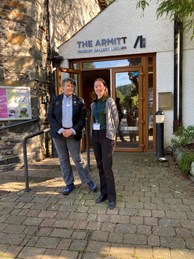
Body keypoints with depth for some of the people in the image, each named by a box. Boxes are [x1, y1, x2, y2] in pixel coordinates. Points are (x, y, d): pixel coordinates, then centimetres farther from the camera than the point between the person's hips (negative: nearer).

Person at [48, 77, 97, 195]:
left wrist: (73, 131, -16)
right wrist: (61, 130, -13)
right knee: (63, 159, 9)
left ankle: (88, 181, 21)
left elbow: (82, 119, -3)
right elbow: (50, 117, -1)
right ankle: (69, 183, 24)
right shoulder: (55, 99, 3)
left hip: (73, 134, -2)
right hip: (58, 133, 3)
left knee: (78, 159, 2)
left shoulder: (79, 101, -1)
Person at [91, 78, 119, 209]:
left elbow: (116, 119, 0)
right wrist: (92, 135, 11)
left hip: (106, 136, -6)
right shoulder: (93, 104, 12)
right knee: (100, 165, 9)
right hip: (95, 136, 6)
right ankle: (104, 192, 21)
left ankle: (111, 196, 4)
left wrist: (112, 134, 7)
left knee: (107, 166, -8)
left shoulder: (110, 101, -5)